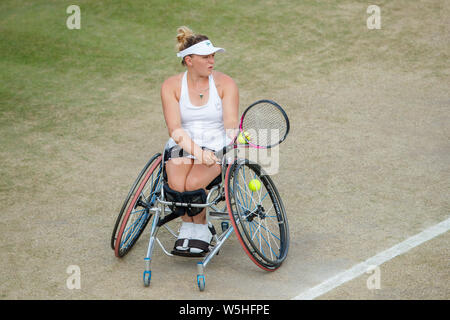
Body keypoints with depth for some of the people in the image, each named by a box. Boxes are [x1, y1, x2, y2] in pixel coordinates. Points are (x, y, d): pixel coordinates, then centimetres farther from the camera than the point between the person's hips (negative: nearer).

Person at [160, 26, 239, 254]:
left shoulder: (225, 83, -2)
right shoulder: (171, 86, -1)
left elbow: (231, 124, -9)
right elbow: (175, 129, -11)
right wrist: (198, 151, -27)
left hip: (216, 147, -1)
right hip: (182, 146, 1)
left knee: (193, 183, -29)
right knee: (177, 184, -30)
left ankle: (201, 228, -2)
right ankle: (187, 225, -2)